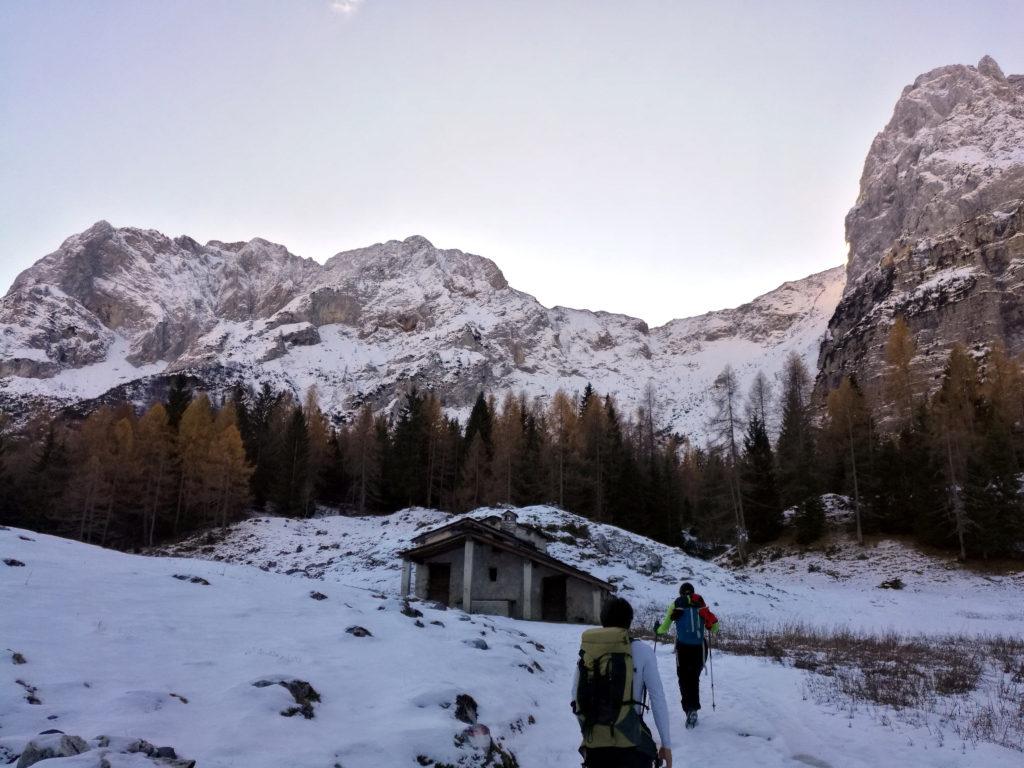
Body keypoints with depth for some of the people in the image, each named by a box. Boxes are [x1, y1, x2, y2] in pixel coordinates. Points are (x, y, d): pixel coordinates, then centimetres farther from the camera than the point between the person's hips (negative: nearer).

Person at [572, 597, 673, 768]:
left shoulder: (586, 651, 3)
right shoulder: (642, 651, -5)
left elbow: (576, 696, 4)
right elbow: (657, 700, -4)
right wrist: (666, 744, 3)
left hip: (593, 746, 3)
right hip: (630, 746, -3)